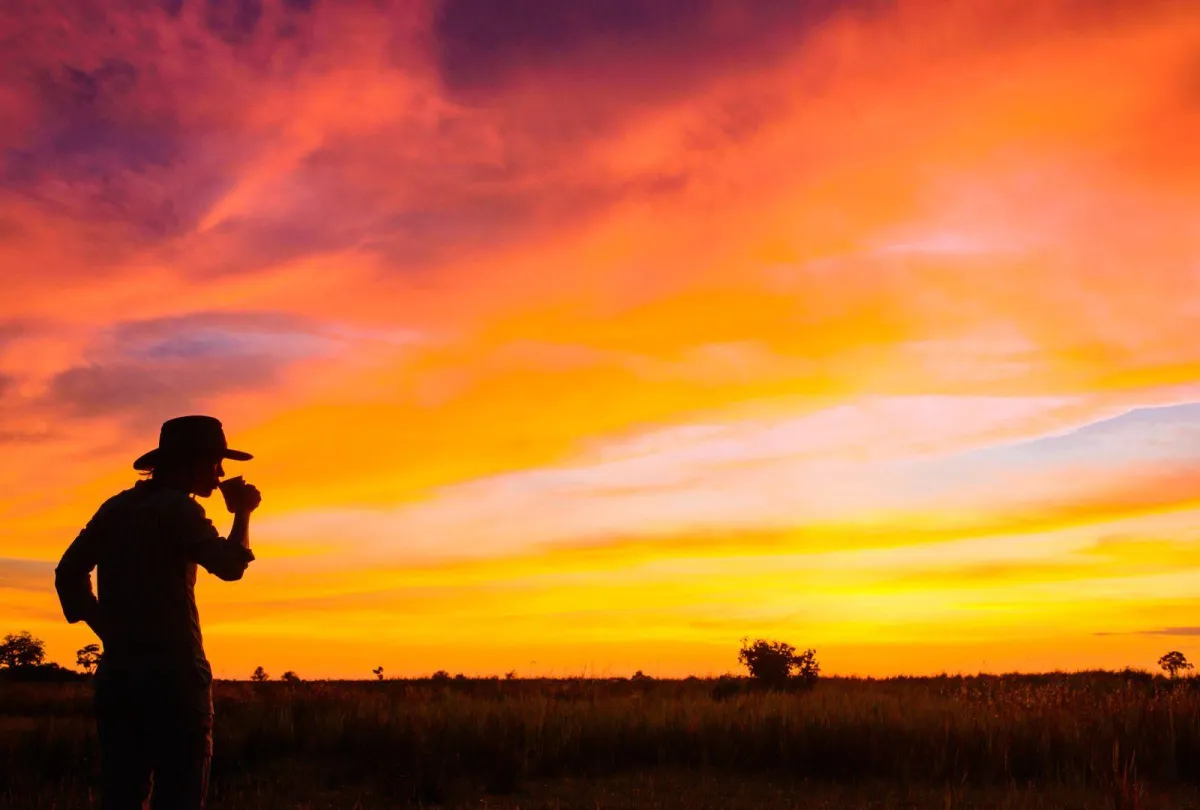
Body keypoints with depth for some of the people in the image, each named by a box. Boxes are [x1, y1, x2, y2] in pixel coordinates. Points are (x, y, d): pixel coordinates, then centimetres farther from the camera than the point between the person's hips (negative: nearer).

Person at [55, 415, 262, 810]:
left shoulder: (116, 508, 13)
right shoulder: (178, 509, -9)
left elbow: (69, 573, 16)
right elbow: (230, 566, -20)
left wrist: (109, 630, 16)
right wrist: (242, 513, -5)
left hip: (117, 674, 7)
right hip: (173, 677, -7)